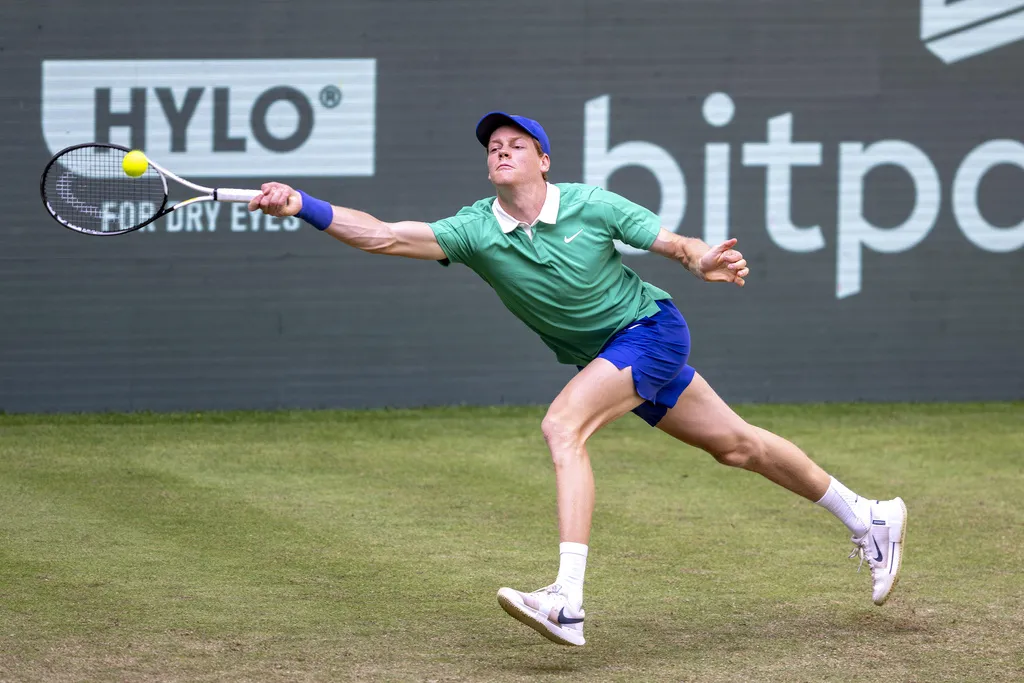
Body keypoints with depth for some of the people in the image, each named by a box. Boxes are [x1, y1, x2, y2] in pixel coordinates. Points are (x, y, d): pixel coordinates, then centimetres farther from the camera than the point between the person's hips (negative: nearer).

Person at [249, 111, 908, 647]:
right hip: (606, 356, 6)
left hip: (651, 328, -6)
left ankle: (568, 602, -38)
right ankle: (866, 518, 33)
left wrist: (704, 260, -32)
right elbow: (383, 236, -19)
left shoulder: (591, 205, -16)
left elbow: (677, 244, -9)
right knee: (735, 444, 14)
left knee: (563, 425, -27)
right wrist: (300, 205, -32)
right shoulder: (476, 230, -9)